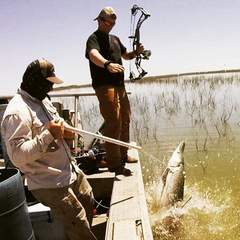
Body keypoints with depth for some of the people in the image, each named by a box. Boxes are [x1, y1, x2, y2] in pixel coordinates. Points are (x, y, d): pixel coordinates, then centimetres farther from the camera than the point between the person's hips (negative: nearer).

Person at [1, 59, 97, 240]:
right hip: (51, 184, -9)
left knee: (89, 202, 25)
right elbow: (18, 155, -27)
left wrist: (61, 131, 0)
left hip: (71, 171, 10)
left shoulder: (42, 99, 7)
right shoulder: (17, 112, -23)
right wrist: (49, 134, -30)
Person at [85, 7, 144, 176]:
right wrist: (107, 64, -50)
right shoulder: (94, 38, -6)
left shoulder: (115, 39, 22)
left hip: (120, 86, 9)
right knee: (113, 123, -14)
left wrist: (137, 52, 7)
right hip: (104, 86, -9)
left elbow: (126, 55, 30)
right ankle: (114, 164, -11)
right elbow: (94, 55, -28)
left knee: (125, 121, 15)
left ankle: (123, 156, 30)